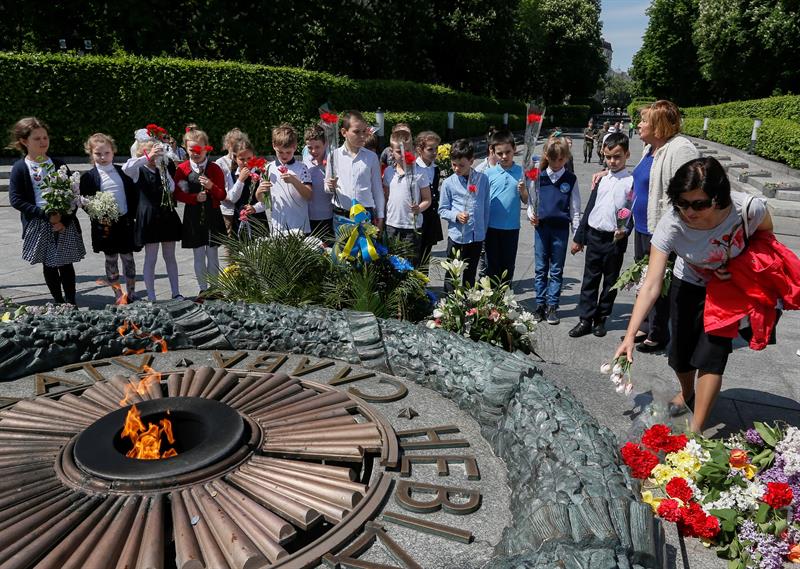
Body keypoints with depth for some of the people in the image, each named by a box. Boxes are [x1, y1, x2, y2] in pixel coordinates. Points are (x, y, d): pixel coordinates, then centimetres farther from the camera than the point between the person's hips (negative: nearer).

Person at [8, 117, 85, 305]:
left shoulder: (58, 165, 5)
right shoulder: (20, 168, -2)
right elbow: (16, 199, -7)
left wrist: (65, 219, -8)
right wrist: (46, 215, -16)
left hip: (65, 223, 2)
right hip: (38, 225, -1)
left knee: (66, 264, 5)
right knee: (48, 265, 8)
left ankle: (71, 303, 12)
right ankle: (59, 303, 19)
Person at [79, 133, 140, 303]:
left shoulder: (123, 171, 4)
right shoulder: (89, 177, -3)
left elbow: (133, 194, 6)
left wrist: (132, 215, -3)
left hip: (125, 221, 2)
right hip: (105, 225, -2)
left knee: (128, 257, 9)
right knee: (111, 259, 9)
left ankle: (131, 293, 20)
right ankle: (118, 295, 18)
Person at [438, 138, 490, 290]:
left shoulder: (482, 179, -1)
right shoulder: (448, 183, -6)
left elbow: (486, 207, 5)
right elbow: (442, 210, -1)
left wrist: (484, 229, 7)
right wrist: (456, 215, -19)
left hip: (477, 236, 2)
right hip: (456, 236, -2)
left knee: (470, 274, 17)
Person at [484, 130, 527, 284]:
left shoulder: (521, 172, -2)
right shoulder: (489, 173, -3)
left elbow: (526, 201, 3)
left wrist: (522, 190, -18)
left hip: (512, 227, 1)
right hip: (492, 226, 0)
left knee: (508, 265, 12)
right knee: (492, 265, 9)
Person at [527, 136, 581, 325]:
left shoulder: (571, 179, 1)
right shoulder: (539, 177, 1)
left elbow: (575, 208, 3)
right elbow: (532, 201, 7)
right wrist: (531, 215, -15)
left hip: (561, 228, -1)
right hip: (541, 226, 1)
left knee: (556, 270, 6)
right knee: (540, 268, 7)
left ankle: (552, 306, 14)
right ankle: (540, 305, 16)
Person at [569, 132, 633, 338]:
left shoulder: (631, 182, -5)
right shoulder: (602, 180, 8)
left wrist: (625, 230, -22)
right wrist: (578, 237, 12)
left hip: (616, 239, -4)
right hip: (594, 235, 4)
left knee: (610, 281, 9)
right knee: (590, 279, 6)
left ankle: (601, 319, 21)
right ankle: (585, 319, 12)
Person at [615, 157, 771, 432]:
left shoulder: (750, 208, -33)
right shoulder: (671, 224, -33)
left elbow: (765, 233, -4)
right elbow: (651, 286, -36)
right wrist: (630, 336, -42)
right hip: (689, 285, 1)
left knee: (711, 353, -8)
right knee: (681, 351, 9)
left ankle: (695, 432, 5)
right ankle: (687, 393, 44)